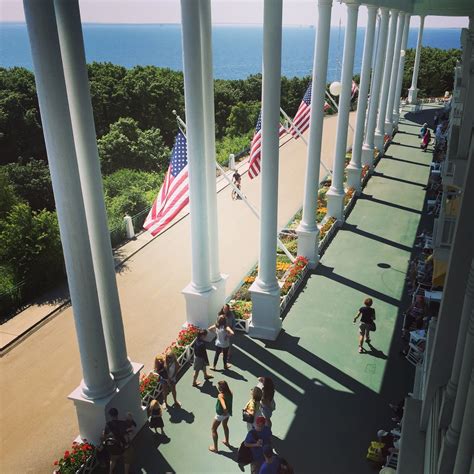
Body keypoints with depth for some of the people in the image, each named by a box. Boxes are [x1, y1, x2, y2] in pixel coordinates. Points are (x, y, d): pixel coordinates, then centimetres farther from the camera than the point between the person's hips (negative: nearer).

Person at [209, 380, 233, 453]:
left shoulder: (221, 396, -35)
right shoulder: (230, 393, -16)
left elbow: (224, 407, -45)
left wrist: (225, 412, -26)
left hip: (220, 414, -7)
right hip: (228, 413, 7)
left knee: (213, 429, 17)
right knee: (225, 425, 34)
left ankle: (215, 447, 27)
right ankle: (226, 441, 54)